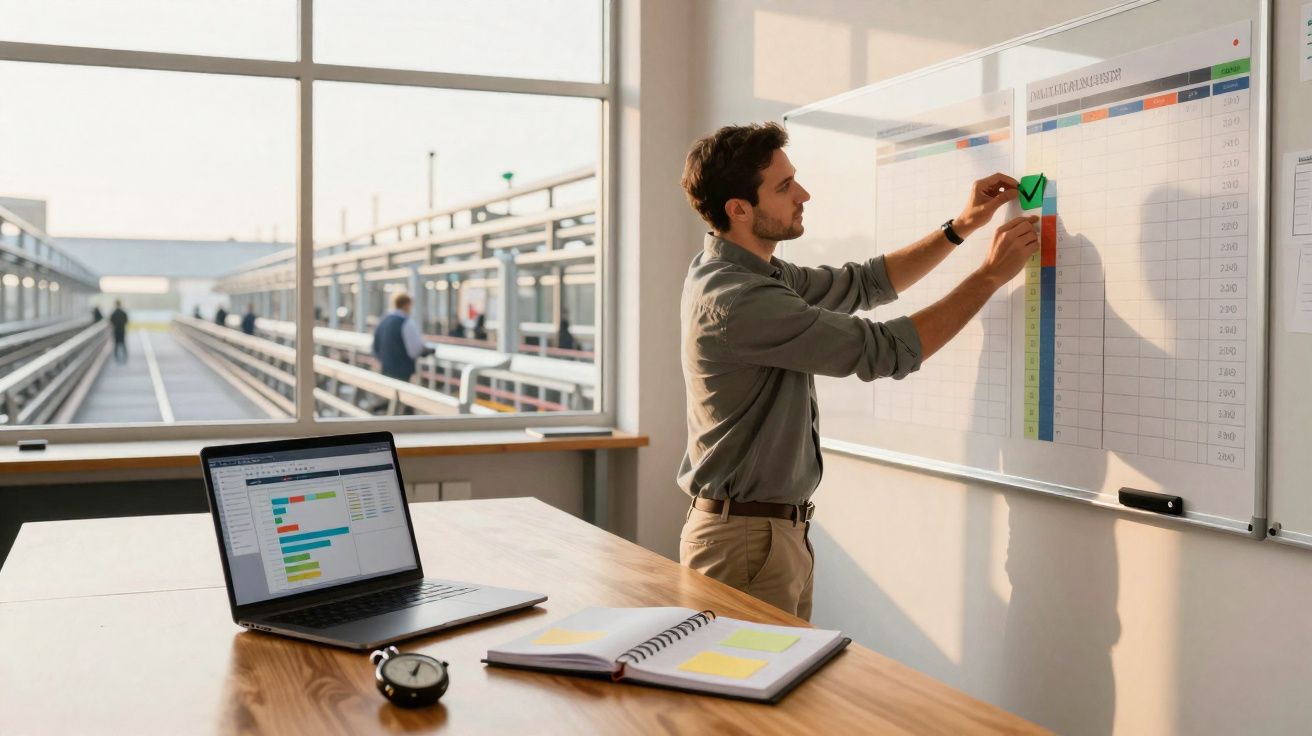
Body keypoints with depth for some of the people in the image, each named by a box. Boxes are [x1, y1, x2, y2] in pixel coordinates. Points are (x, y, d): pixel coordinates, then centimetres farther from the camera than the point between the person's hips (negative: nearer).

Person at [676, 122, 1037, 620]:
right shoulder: (736, 299, -24)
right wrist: (992, 275, -12)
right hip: (746, 539, -10)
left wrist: (962, 226, 8)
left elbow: (865, 284, 17)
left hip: (783, 529, 10)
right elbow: (885, 351, -21)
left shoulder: (758, 272, 7)